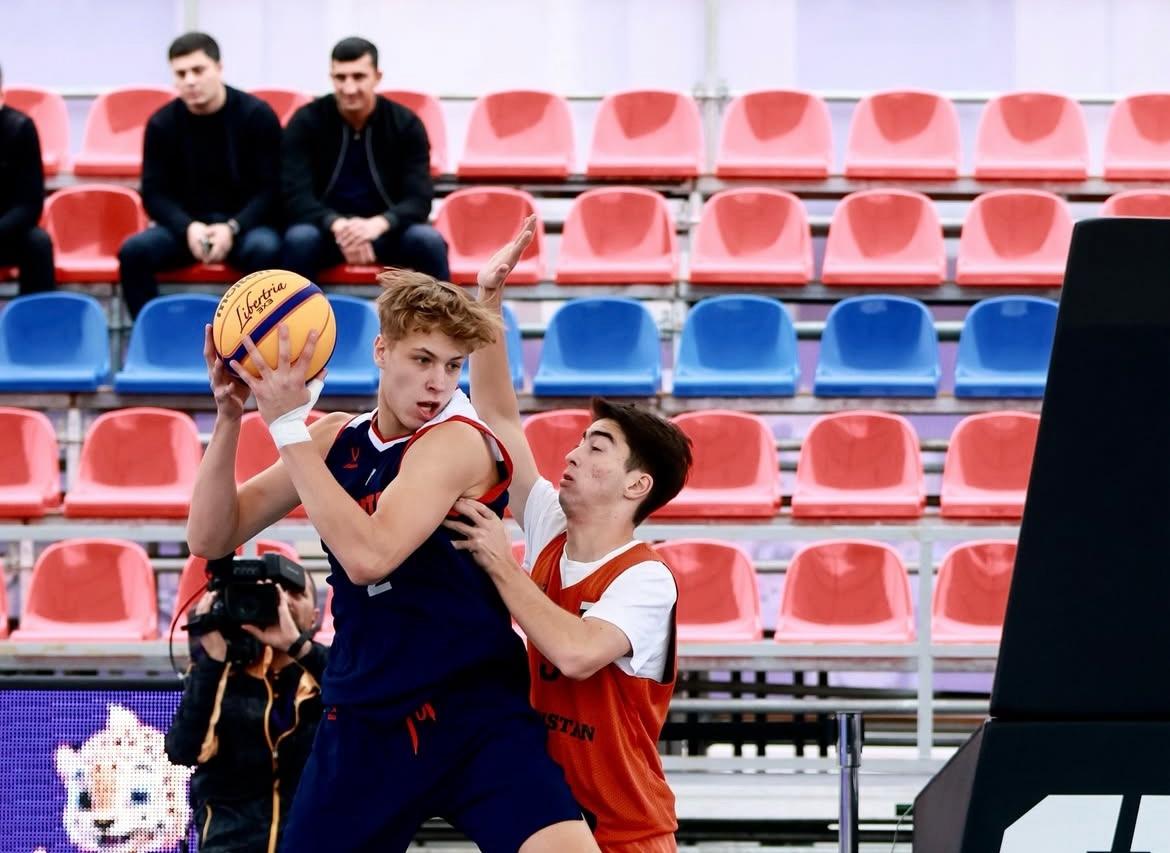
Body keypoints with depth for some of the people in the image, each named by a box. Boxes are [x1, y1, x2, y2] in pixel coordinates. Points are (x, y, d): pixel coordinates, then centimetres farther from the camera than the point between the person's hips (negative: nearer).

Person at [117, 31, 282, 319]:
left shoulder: (257, 115, -7)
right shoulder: (162, 123, -1)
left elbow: (270, 189, -8)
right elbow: (155, 193, -1)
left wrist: (232, 228, -25)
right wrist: (188, 227, -22)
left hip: (245, 223, -2)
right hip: (186, 225, 2)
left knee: (265, 250, -37)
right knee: (134, 251, -27)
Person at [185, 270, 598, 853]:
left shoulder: (458, 441, -13)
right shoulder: (336, 438, 6)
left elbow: (369, 556, -27)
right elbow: (210, 538, 4)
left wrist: (289, 426, -24)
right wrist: (228, 417, -10)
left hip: (474, 716, -5)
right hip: (361, 725, 5)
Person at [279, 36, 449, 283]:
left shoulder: (406, 124, -4)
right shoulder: (306, 122, -6)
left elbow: (419, 199, -12)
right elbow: (296, 197, -15)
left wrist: (377, 224, -34)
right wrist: (337, 225, -36)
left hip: (387, 230, 1)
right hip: (327, 229, -1)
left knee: (429, 241, -30)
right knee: (299, 239, -35)